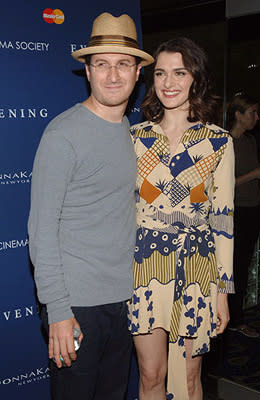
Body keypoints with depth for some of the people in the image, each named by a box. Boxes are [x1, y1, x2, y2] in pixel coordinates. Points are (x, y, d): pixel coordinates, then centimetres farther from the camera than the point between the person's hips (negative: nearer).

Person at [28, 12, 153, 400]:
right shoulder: (64, 134, -13)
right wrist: (57, 310, -17)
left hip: (124, 296, 7)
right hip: (77, 301, -6)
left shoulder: (132, 131, 8)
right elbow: (42, 229, -15)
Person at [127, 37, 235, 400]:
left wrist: (223, 289, -1)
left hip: (196, 267, 0)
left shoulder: (218, 142, -1)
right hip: (146, 264, 1)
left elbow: (223, 217, 0)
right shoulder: (135, 136, 3)